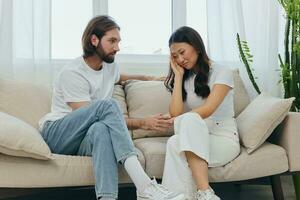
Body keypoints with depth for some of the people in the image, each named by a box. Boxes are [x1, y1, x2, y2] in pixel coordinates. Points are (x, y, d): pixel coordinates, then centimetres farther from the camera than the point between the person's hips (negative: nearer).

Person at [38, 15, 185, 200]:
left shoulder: (110, 66, 11)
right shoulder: (72, 74, -14)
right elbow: (90, 116, -19)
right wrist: (143, 123, -20)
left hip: (83, 142, 5)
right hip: (57, 135, -5)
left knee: (101, 129, -37)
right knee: (108, 105, -33)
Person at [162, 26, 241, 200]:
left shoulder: (222, 73, 0)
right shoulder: (184, 79, 14)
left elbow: (207, 110, -14)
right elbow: (175, 113, -3)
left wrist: (175, 120, -14)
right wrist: (178, 76, 1)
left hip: (224, 139, -3)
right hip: (194, 137, 3)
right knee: (176, 142, -33)